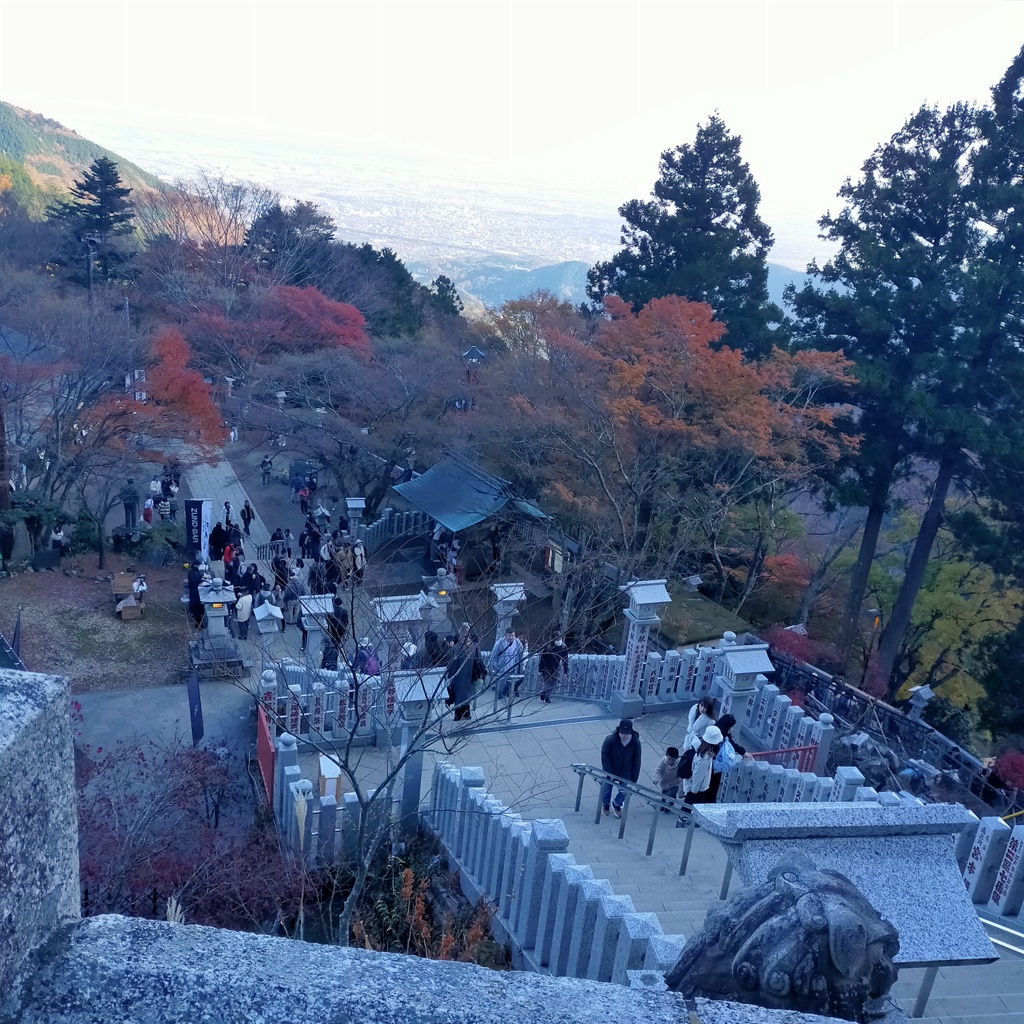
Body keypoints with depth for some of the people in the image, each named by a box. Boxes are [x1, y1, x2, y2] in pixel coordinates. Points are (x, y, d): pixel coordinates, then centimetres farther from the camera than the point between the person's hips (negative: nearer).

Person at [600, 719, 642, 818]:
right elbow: (605, 757, -15)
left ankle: (617, 805, 35)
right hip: (610, 770, -1)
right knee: (607, 788, 11)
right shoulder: (610, 740, -24)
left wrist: (633, 780, -6)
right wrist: (608, 774, -19)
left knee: (624, 791, 3)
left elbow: (636, 762, -8)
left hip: (625, 772, 1)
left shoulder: (635, 742, -18)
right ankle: (605, 804, 43)